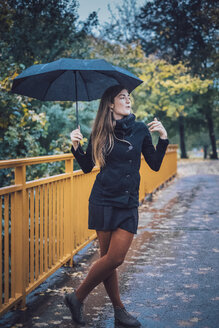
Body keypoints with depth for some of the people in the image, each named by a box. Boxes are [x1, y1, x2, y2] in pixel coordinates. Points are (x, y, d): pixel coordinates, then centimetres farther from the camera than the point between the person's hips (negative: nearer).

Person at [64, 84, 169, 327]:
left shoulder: (140, 129, 6)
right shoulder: (100, 132, 3)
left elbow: (155, 164, 5)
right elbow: (87, 166, 9)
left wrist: (163, 138, -6)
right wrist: (76, 146, -7)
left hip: (128, 203, 2)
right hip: (103, 201, -2)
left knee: (115, 258, -4)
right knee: (109, 257, -1)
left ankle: (77, 297, 15)